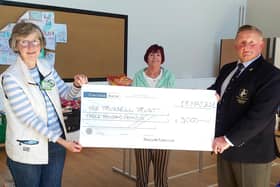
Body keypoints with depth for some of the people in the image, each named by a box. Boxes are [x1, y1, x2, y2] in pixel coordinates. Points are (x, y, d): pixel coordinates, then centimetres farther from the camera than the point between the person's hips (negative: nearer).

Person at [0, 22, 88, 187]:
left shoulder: (47, 67, 1)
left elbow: (65, 93, 10)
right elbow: (29, 118, -20)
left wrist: (77, 85, -14)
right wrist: (62, 141, -23)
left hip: (56, 143, 5)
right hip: (28, 150, -5)